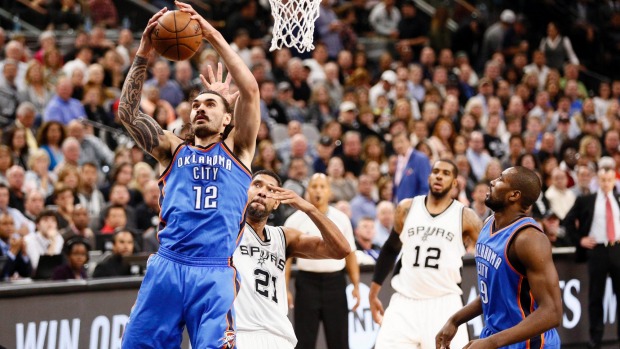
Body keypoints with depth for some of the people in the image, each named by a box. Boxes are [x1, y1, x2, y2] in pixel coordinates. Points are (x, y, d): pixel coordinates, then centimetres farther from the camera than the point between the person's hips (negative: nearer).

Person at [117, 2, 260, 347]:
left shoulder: (237, 148, 12)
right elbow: (128, 112, 6)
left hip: (215, 274, -2)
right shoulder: (174, 149, 18)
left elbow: (250, 90, -1)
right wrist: (143, 54, -3)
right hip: (167, 266, 2)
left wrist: (214, 36, -4)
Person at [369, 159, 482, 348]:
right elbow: (390, 250, 18)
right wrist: (373, 293, 18)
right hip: (404, 302, 2)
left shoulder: (465, 216, -1)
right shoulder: (407, 208, 7)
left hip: (444, 304, -2)